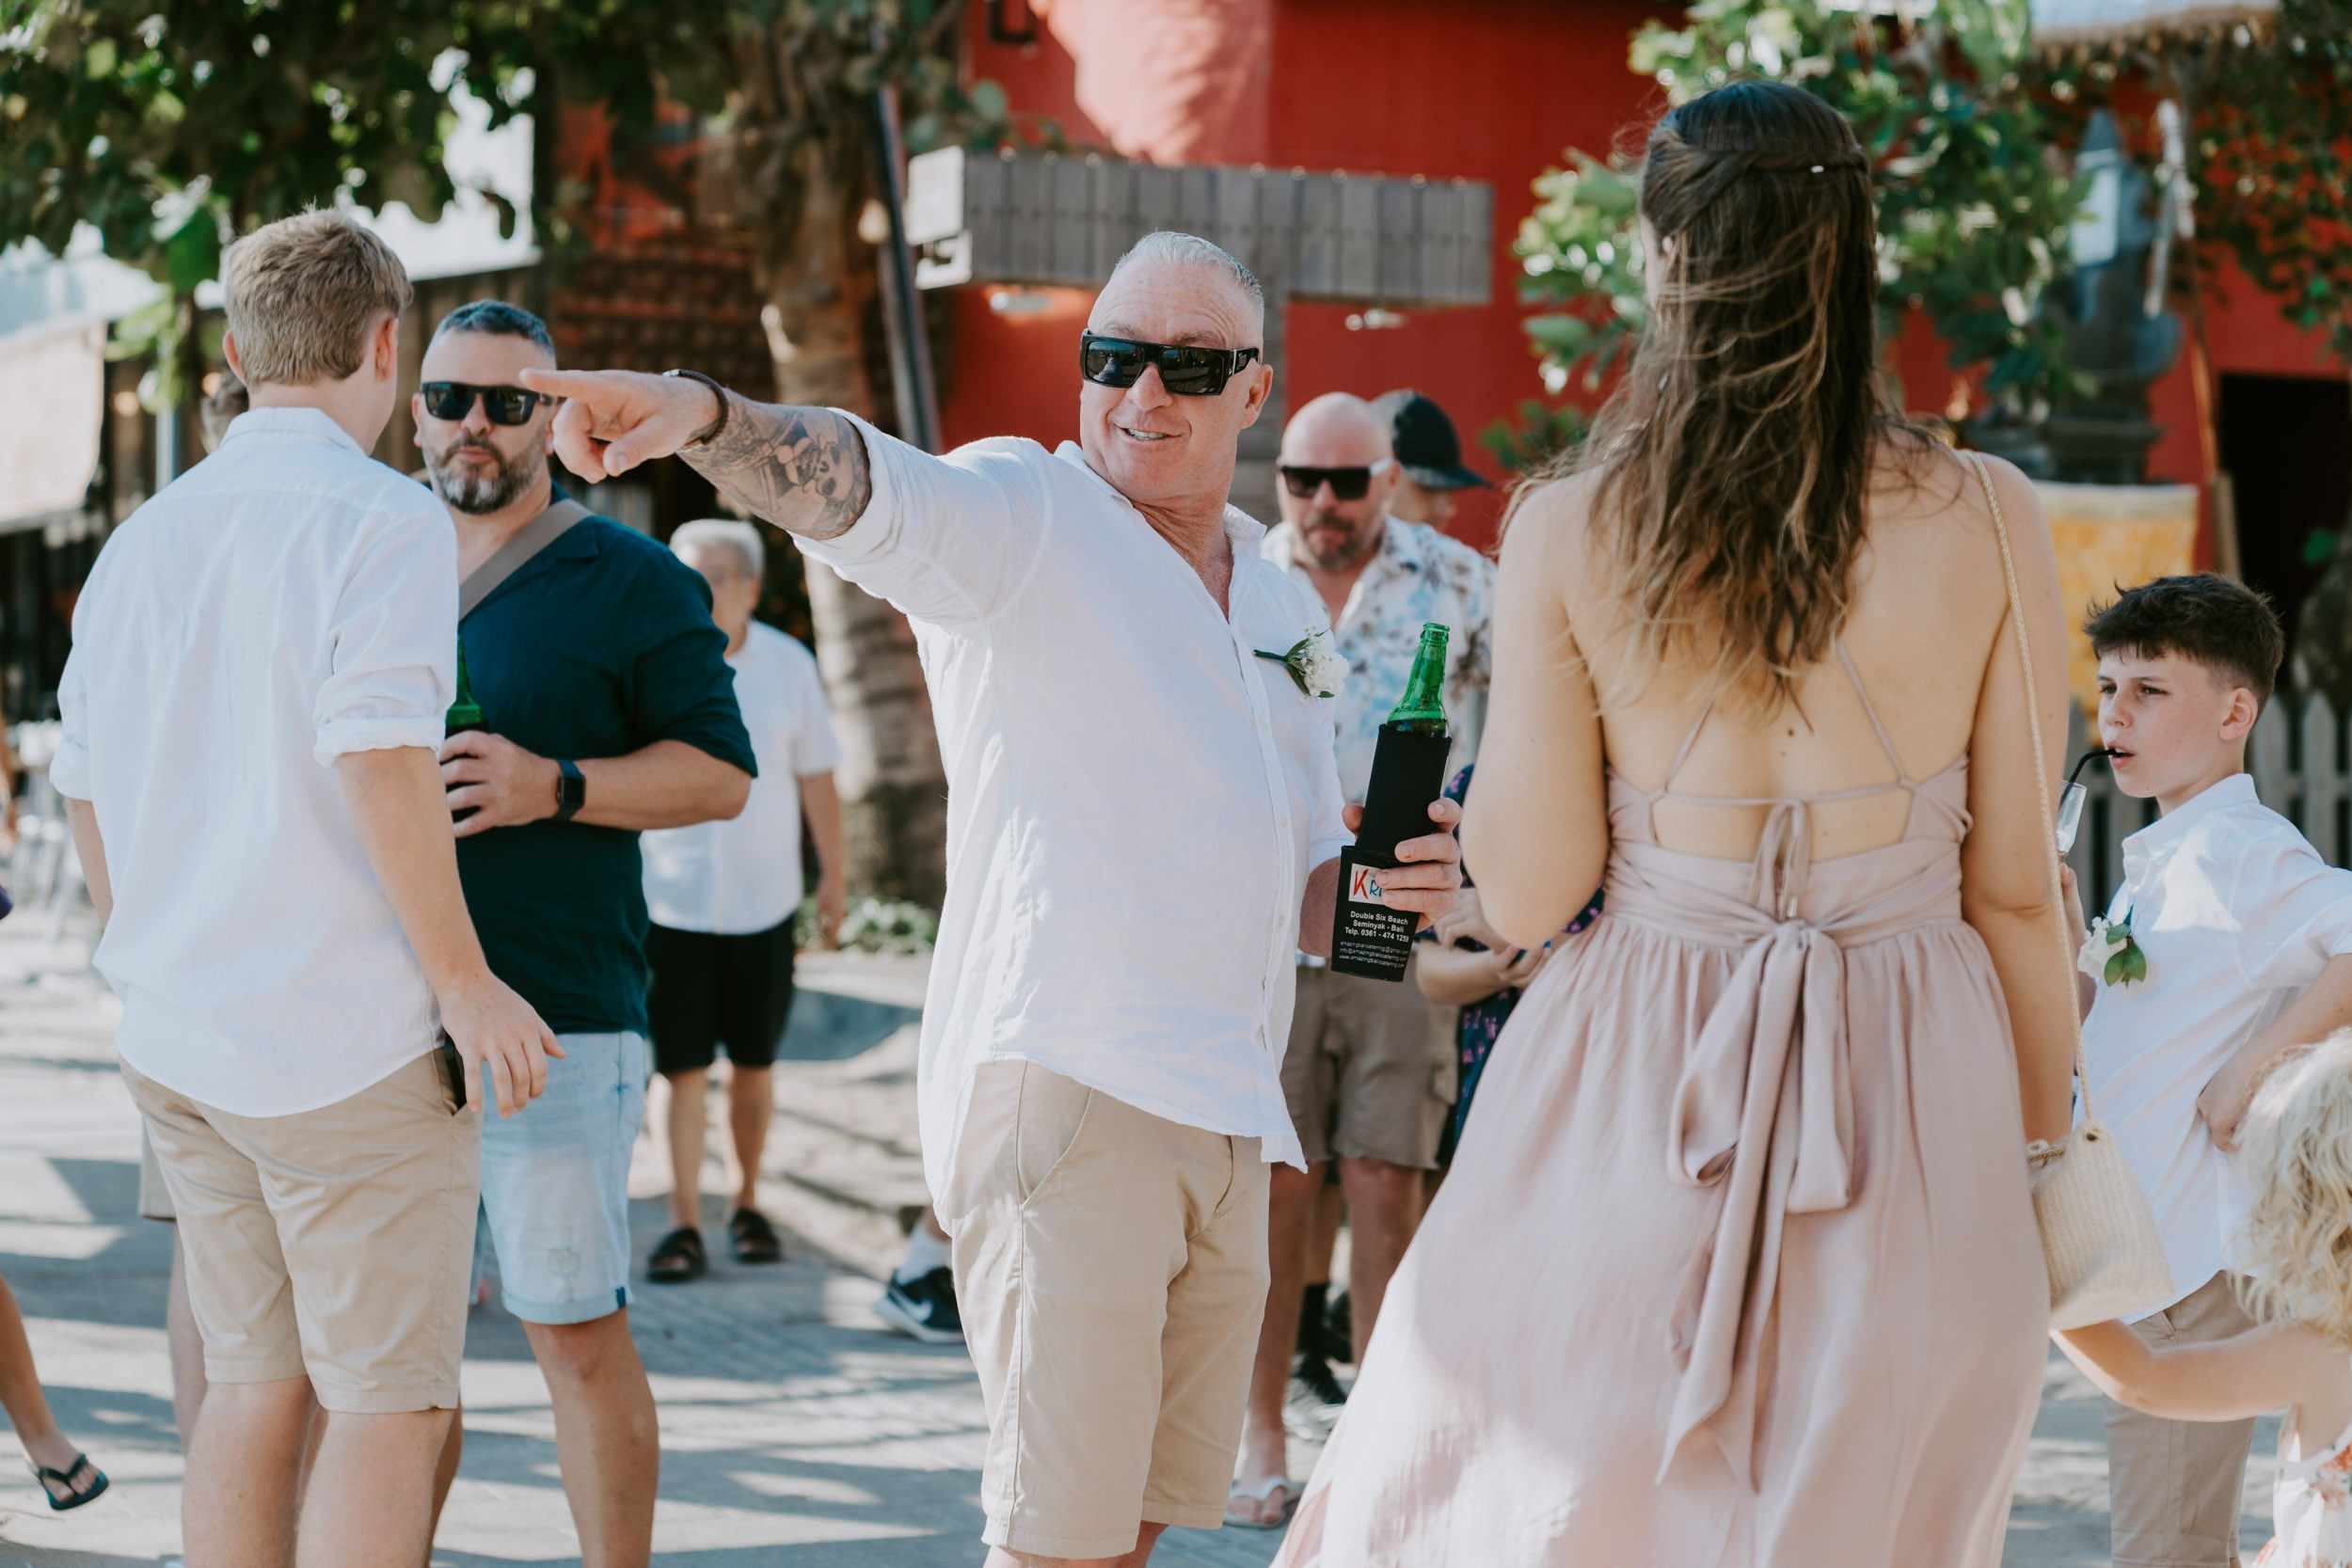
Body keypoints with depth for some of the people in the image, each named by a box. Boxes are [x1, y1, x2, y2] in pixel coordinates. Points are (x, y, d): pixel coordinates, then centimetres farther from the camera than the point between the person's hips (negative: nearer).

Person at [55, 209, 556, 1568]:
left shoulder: (144, 539, 11)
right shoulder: (383, 519, -11)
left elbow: (86, 790, 15)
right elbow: (380, 758, -22)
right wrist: (464, 983, -15)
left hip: (181, 1046, 7)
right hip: (352, 1046, -7)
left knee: (254, 1387, 15)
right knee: (391, 1408, -1)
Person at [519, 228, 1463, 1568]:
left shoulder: (1282, 608, 20)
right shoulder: (1024, 517, -2)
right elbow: (858, 490, -24)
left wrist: (1392, 884, 3)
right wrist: (707, 412, -45)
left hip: (1231, 1127, 8)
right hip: (1067, 1090, -7)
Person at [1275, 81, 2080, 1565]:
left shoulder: (1571, 532, -7)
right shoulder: (1989, 521, -5)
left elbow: (1527, 894, -4)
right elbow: (2016, 887, -2)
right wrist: (2042, 1145, 9)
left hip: (1639, 1098, 0)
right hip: (1915, 1103, 0)